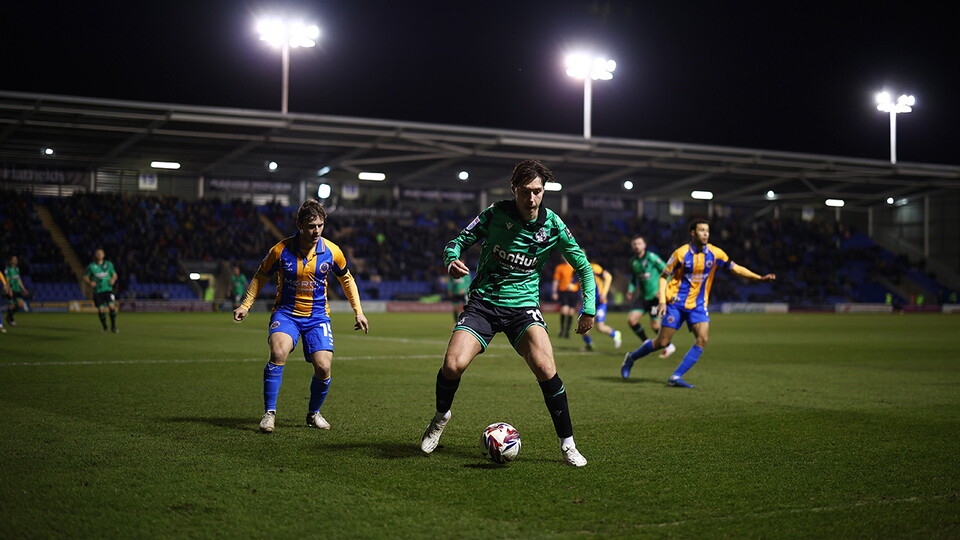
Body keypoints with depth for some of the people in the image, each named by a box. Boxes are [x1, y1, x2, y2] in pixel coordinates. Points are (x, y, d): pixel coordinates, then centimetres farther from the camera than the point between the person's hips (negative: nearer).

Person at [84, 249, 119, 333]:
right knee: (101, 310, -3)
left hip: (108, 289, 0)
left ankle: (113, 326, -2)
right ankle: (104, 327, 18)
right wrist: (89, 282, -12)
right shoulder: (91, 266, 0)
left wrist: (113, 279, -7)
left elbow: (114, 274, 15)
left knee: (112, 306, -16)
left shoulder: (109, 264, 4)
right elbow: (85, 277, 8)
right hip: (97, 291, 0)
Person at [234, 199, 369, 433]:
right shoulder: (281, 250, -11)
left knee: (323, 367, -12)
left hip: (318, 316, 2)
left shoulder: (332, 251, -6)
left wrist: (358, 311, 9)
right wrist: (246, 305, 0)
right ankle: (269, 413, -17)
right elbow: (261, 276, 7)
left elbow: (346, 278, 12)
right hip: (286, 312, -2)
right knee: (278, 353, -29)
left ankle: (313, 413, 17)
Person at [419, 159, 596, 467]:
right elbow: (458, 242, 1)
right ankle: (441, 417, 15)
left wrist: (589, 308, -1)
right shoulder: (495, 213, -6)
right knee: (453, 365, -20)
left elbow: (582, 266, 7)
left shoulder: (552, 225, -3)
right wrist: (452, 261, -22)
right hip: (483, 301, 0)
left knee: (545, 369, -24)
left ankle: (567, 443, -6)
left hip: (523, 305, 0)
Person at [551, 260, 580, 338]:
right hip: (563, 292, -2)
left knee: (571, 313, 3)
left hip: (574, 292, 2)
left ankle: (567, 331, 12)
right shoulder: (559, 267, 5)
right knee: (564, 311, -15)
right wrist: (555, 293, 2)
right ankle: (562, 329, 2)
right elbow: (556, 281, 7)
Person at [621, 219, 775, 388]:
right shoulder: (681, 253, -10)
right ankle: (631, 357, 23)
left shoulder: (715, 253, -2)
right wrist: (662, 301, -12)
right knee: (662, 342, -4)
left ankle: (677, 377, -12)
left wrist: (759, 278, -7)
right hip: (676, 302, -3)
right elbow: (663, 276, -2)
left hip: (698, 304, 4)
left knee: (702, 339, -17)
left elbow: (736, 268, 4)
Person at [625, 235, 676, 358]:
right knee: (631, 319, -5)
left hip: (655, 296, -6)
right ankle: (646, 343, 15)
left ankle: (669, 346, 16)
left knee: (655, 325, -7)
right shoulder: (633, 261, 7)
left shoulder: (651, 257, -13)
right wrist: (630, 290, 4)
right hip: (643, 296, 6)